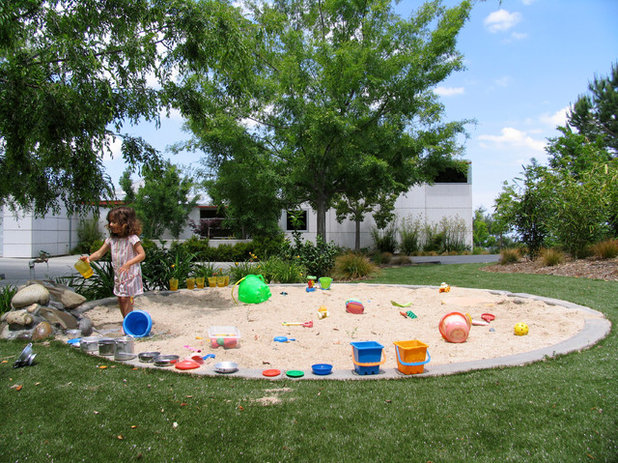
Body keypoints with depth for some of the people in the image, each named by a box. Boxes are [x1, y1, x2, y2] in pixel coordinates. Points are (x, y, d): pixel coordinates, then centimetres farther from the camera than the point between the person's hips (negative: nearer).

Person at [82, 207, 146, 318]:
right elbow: (100, 253, 7)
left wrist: (128, 264, -27)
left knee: (125, 298, -8)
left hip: (131, 274, -7)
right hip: (118, 274, 7)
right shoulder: (111, 240, 5)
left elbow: (142, 254, -17)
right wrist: (89, 258, -12)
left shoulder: (132, 238, -14)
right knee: (120, 299, 13)